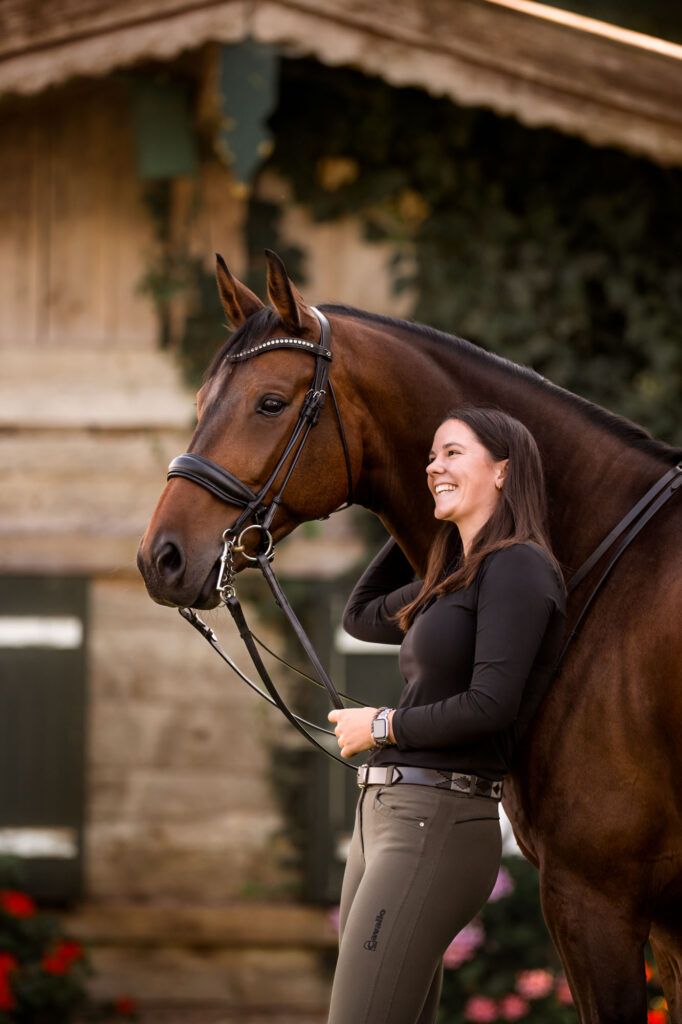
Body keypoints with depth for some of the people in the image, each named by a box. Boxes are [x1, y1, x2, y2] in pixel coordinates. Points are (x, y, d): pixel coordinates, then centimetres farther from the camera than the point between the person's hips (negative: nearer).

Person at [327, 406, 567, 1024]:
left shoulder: (517, 567, -10)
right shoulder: (454, 580, 18)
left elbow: (490, 705, -20)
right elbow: (362, 617, 35)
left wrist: (382, 726, -8)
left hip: (437, 827, -10)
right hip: (384, 813, 10)